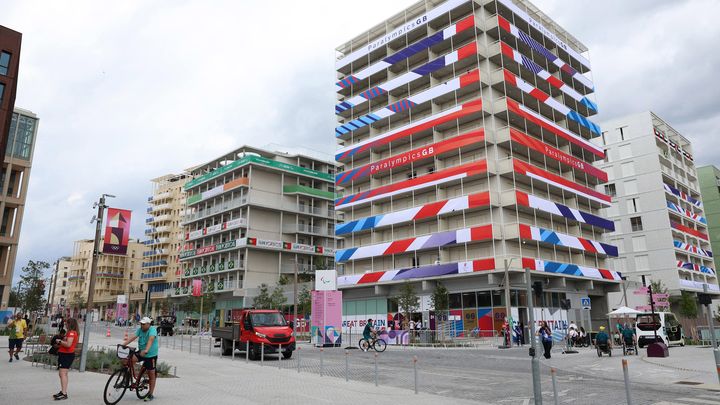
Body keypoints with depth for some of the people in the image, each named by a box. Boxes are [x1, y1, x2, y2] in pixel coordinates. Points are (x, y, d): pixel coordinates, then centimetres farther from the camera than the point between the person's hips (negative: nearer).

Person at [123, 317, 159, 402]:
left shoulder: (152, 330, -19)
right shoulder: (140, 330, 0)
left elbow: (151, 340, -35)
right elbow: (133, 337, -10)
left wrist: (146, 350, -49)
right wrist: (123, 344, -25)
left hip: (151, 355, -6)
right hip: (141, 352, 6)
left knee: (151, 374, 2)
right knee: (131, 359, -19)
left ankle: (151, 394, 16)